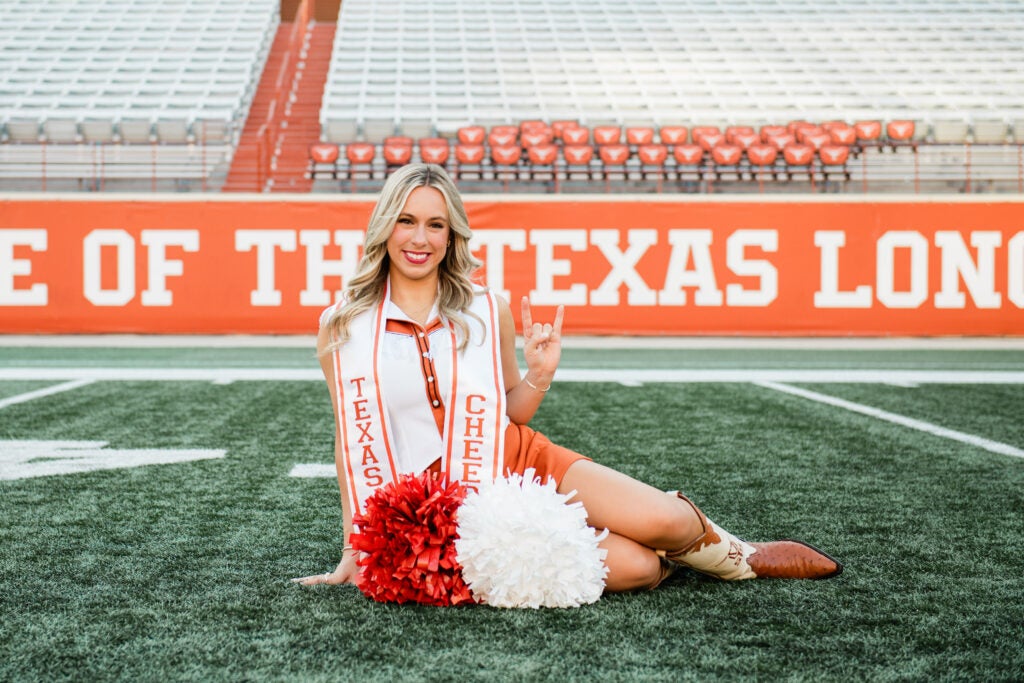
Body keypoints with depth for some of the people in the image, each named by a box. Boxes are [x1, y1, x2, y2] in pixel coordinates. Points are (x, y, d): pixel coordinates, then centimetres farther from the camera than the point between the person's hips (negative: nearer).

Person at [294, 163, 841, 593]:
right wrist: (354, 549, 6)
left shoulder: (487, 312, 1)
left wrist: (539, 376, -8)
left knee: (664, 521, -20)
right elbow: (351, 438, 5)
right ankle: (667, 562, 12)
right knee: (633, 568, -24)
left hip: (522, 460, 3)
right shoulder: (342, 328, -3)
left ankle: (735, 557, 15)